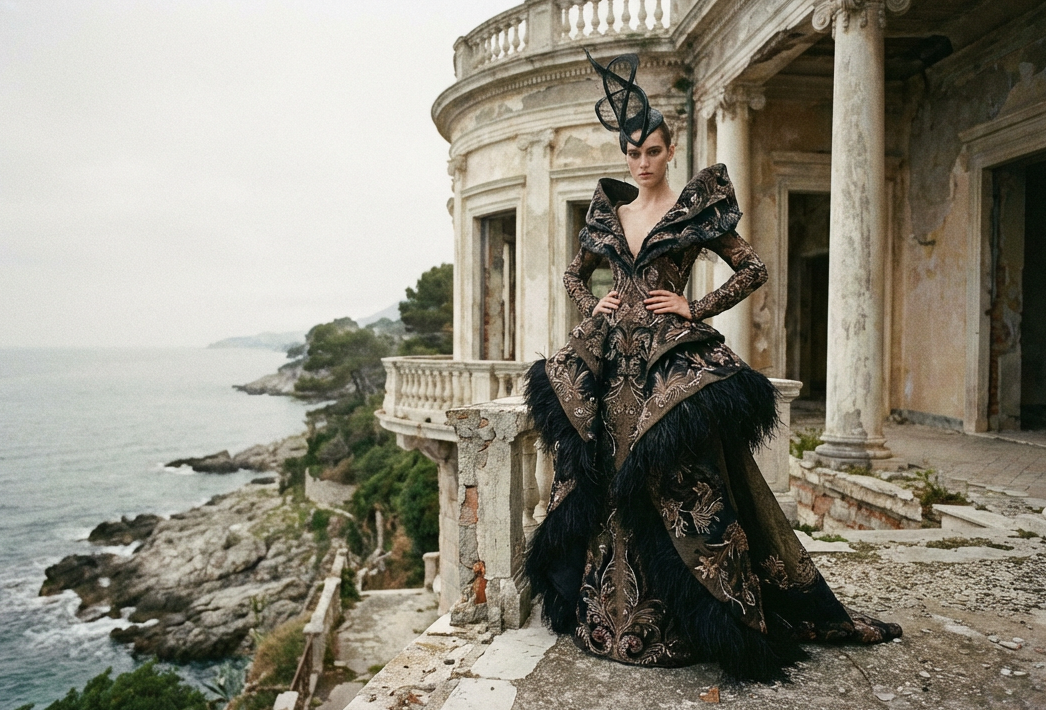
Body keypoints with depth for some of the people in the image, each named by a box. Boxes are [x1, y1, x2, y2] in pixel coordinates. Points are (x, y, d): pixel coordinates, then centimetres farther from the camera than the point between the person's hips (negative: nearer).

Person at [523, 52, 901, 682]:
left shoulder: (695, 210, 3)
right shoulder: (609, 211, 15)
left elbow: (754, 270, 3)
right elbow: (574, 273, 27)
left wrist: (694, 309, -5)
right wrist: (590, 308, 8)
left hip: (670, 358, -4)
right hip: (612, 356, 4)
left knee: (677, 485, -7)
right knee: (610, 482, 8)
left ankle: (698, 620, 6)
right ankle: (615, 613, 25)